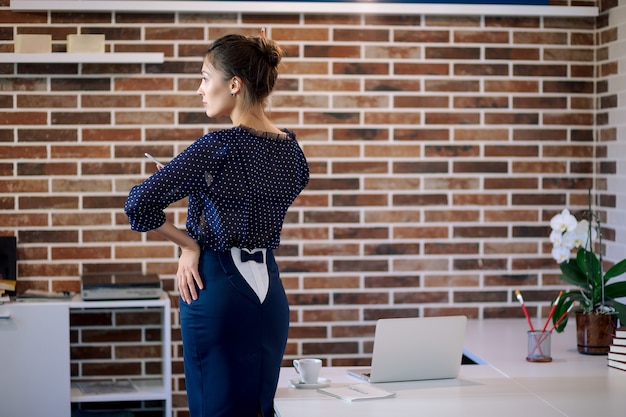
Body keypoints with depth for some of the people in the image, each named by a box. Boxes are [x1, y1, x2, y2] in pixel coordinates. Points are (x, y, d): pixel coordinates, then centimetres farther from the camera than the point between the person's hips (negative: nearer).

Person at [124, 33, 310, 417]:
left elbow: (139, 204, -23)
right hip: (269, 293, 7)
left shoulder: (220, 146, -16)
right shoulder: (291, 150, 5)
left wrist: (189, 244, -6)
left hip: (218, 289, -7)